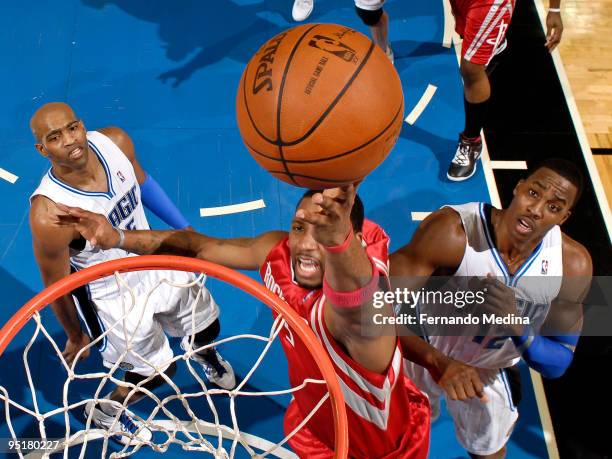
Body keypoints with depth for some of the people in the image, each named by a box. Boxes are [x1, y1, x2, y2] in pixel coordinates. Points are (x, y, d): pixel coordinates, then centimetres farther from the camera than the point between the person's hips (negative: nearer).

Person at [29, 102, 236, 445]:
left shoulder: (114, 142, -23)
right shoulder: (49, 214, -38)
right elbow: (57, 286, -20)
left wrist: (185, 228, 12)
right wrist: (76, 337, -4)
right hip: (111, 294, -5)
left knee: (208, 328, 25)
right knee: (158, 370, 11)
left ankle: (202, 352, 65)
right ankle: (105, 410, 44)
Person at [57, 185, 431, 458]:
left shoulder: (358, 305, -42)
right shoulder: (278, 252, -21)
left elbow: (355, 307, -67)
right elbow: (200, 245, -7)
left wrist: (338, 237, -88)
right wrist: (119, 238, -17)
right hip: (314, 423, 5)